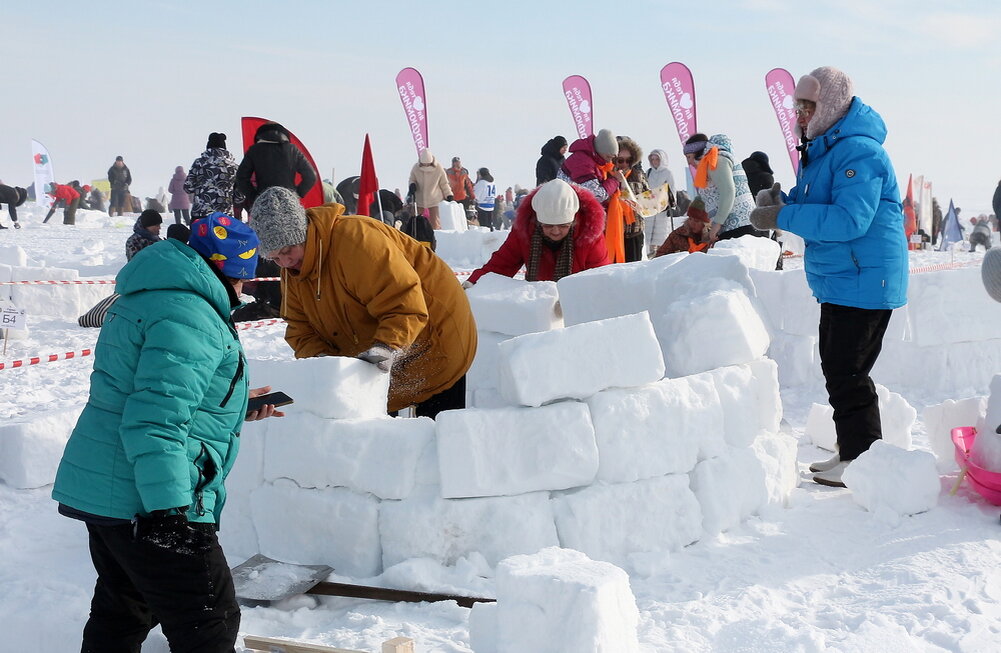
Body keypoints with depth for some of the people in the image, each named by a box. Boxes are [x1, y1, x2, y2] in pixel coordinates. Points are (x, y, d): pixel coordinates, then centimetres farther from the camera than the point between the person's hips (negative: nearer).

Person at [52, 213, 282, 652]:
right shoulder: (189, 317, -18)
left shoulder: (146, 301, 16)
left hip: (100, 487, 11)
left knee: (120, 614, 23)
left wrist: (235, 409, 29)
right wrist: (169, 509, -26)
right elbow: (156, 421, -26)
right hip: (145, 501, -11)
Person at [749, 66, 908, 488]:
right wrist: (780, 201, -3)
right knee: (835, 370, 17)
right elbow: (813, 208, 19)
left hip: (864, 283, -11)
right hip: (836, 281, 11)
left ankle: (864, 461, 4)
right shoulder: (819, 149, 12)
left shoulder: (858, 152, -20)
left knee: (847, 375, -7)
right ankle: (850, 453, 28)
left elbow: (849, 220, -29)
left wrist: (783, 217, -26)